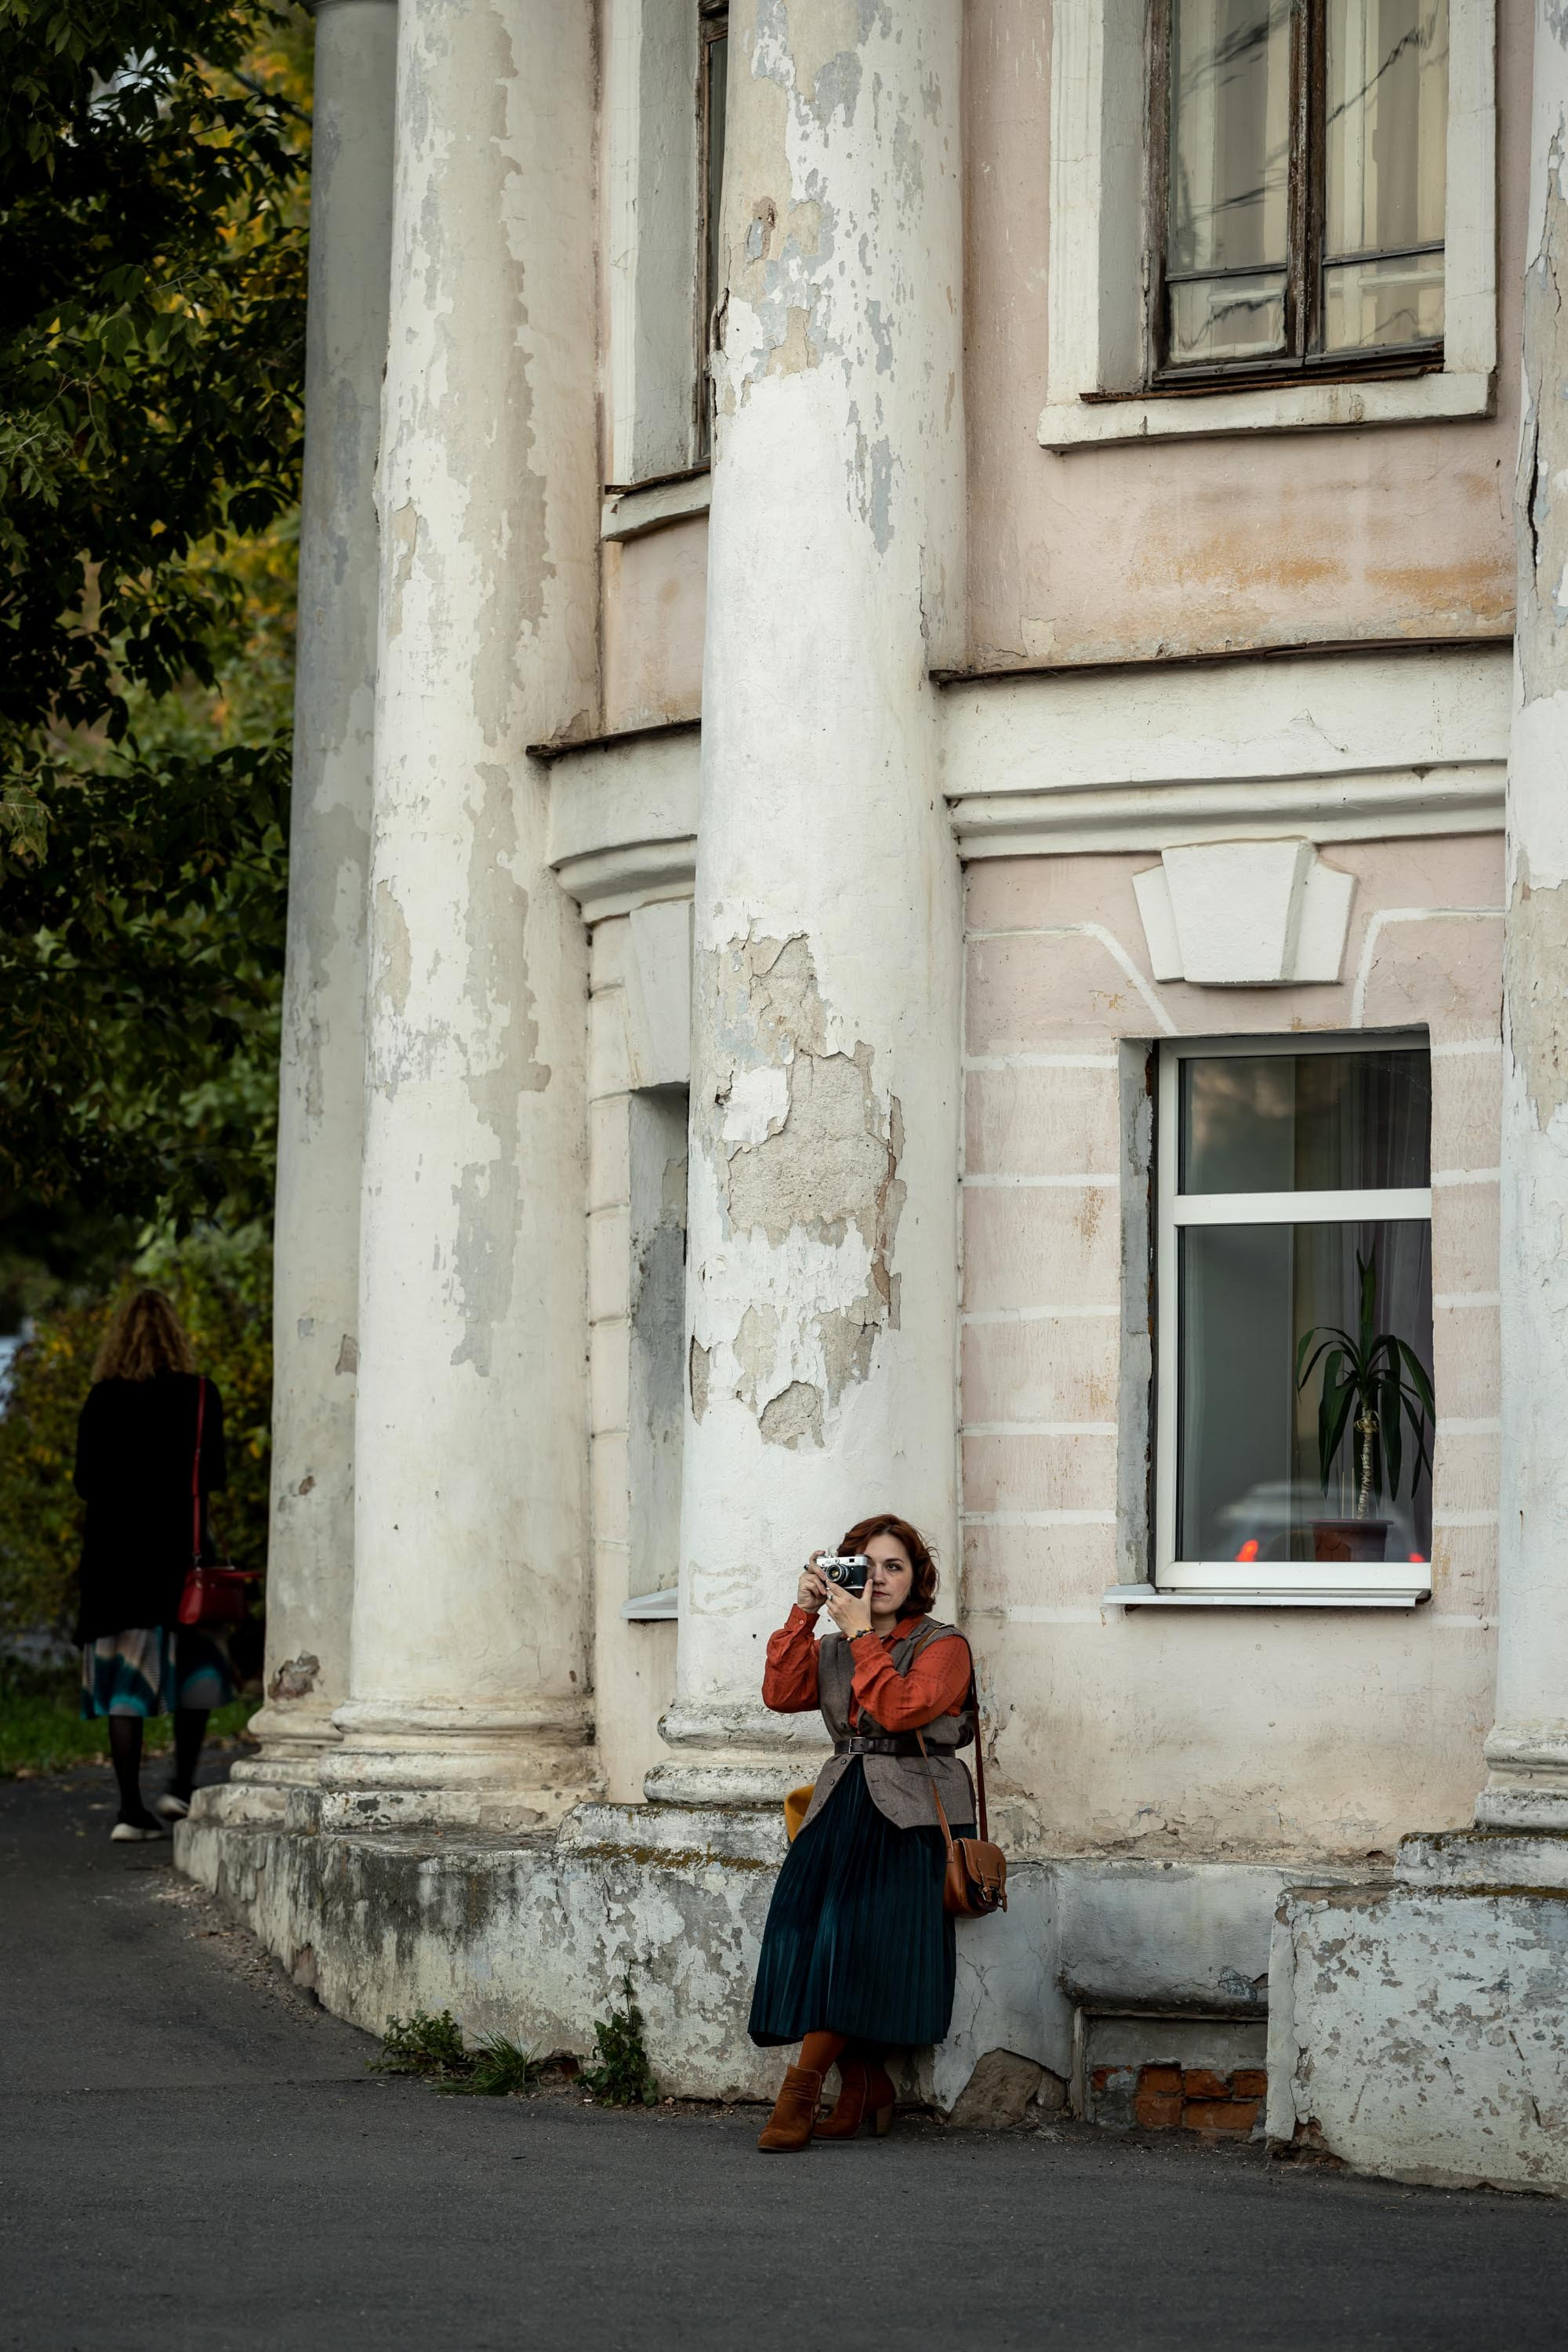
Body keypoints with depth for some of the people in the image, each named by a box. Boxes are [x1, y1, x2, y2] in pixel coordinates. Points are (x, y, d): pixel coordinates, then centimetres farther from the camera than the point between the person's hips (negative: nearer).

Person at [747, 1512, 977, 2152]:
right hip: (841, 1806, 5)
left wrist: (862, 1633, -9)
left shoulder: (943, 1646, 4)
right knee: (808, 1926, -14)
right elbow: (781, 1694, 2)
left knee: (852, 1935, -20)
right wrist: (804, 1612, -3)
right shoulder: (833, 1649, 20)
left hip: (909, 1816, -5)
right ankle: (863, 2089, -2)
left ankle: (802, 2091, -18)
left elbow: (900, 1708, -14)